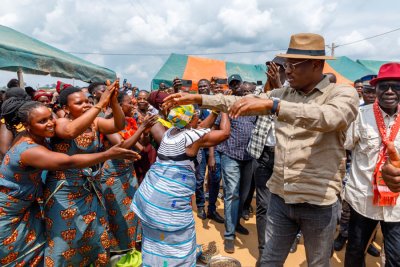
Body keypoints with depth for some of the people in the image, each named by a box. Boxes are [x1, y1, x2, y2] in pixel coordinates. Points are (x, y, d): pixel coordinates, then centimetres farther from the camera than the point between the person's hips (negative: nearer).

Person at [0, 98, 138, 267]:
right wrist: (109, 154, -48)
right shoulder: (29, 149, -36)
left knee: (36, 251, 16)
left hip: (24, 206, 8)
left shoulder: (30, 136, -9)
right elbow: (68, 162, -48)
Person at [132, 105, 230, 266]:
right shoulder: (194, 136, -10)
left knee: (155, 237, 21)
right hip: (170, 197, -8)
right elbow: (225, 132, -2)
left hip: (150, 190, 8)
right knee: (176, 243, 7)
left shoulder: (170, 132, 10)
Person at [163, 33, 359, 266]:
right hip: (280, 196, 4)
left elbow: (327, 118, -31)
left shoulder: (344, 94, -8)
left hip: (318, 201, -4)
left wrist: (271, 105, -40)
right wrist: (196, 98, -2)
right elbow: (239, 102, 4)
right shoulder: (284, 94, 6)